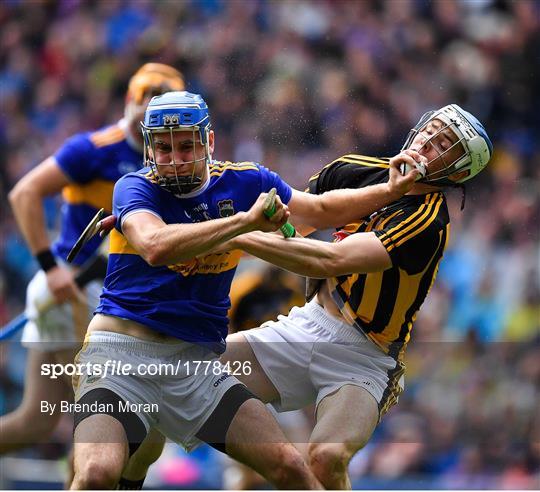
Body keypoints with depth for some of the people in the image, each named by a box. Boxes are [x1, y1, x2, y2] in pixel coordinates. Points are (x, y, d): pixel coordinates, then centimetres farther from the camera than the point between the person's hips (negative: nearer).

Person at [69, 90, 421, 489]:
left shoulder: (244, 182, 6)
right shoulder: (136, 187, -8)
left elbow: (322, 210, 24)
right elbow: (156, 247, -30)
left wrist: (390, 191, 14)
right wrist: (247, 220, -29)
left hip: (199, 364, 5)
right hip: (121, 352, -4)